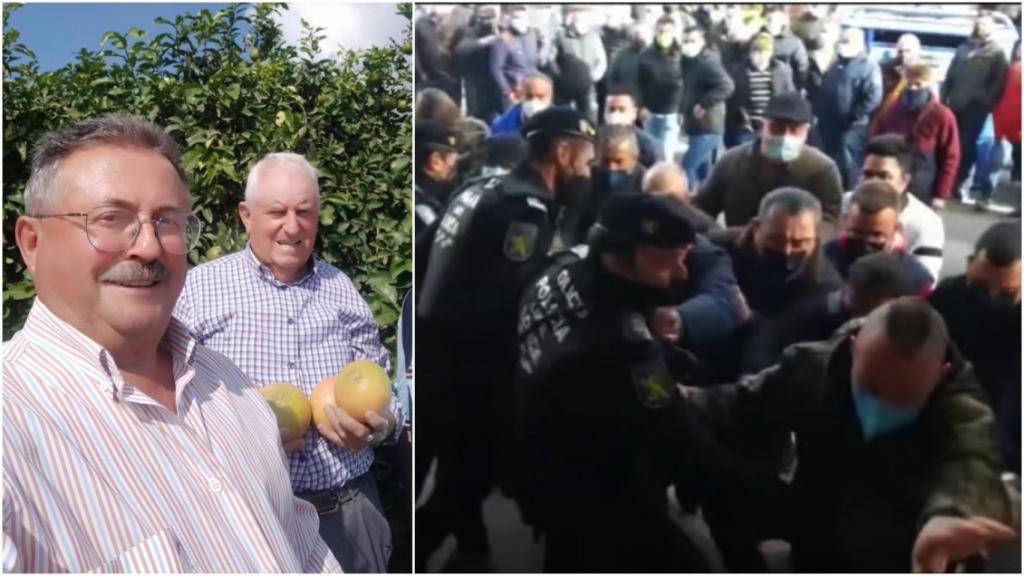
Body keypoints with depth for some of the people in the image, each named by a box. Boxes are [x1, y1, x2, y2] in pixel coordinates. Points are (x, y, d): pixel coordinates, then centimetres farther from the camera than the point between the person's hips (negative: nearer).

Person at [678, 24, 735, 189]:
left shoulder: (708, 62, -16)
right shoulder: (690, 63, 13)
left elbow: (726, 86, -28)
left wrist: (703, 104, -25)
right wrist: (684, 109, 11)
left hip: (706, 128, -9)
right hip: (698, 127, 9)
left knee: (688, 167, -12)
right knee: (704, 171, 14)